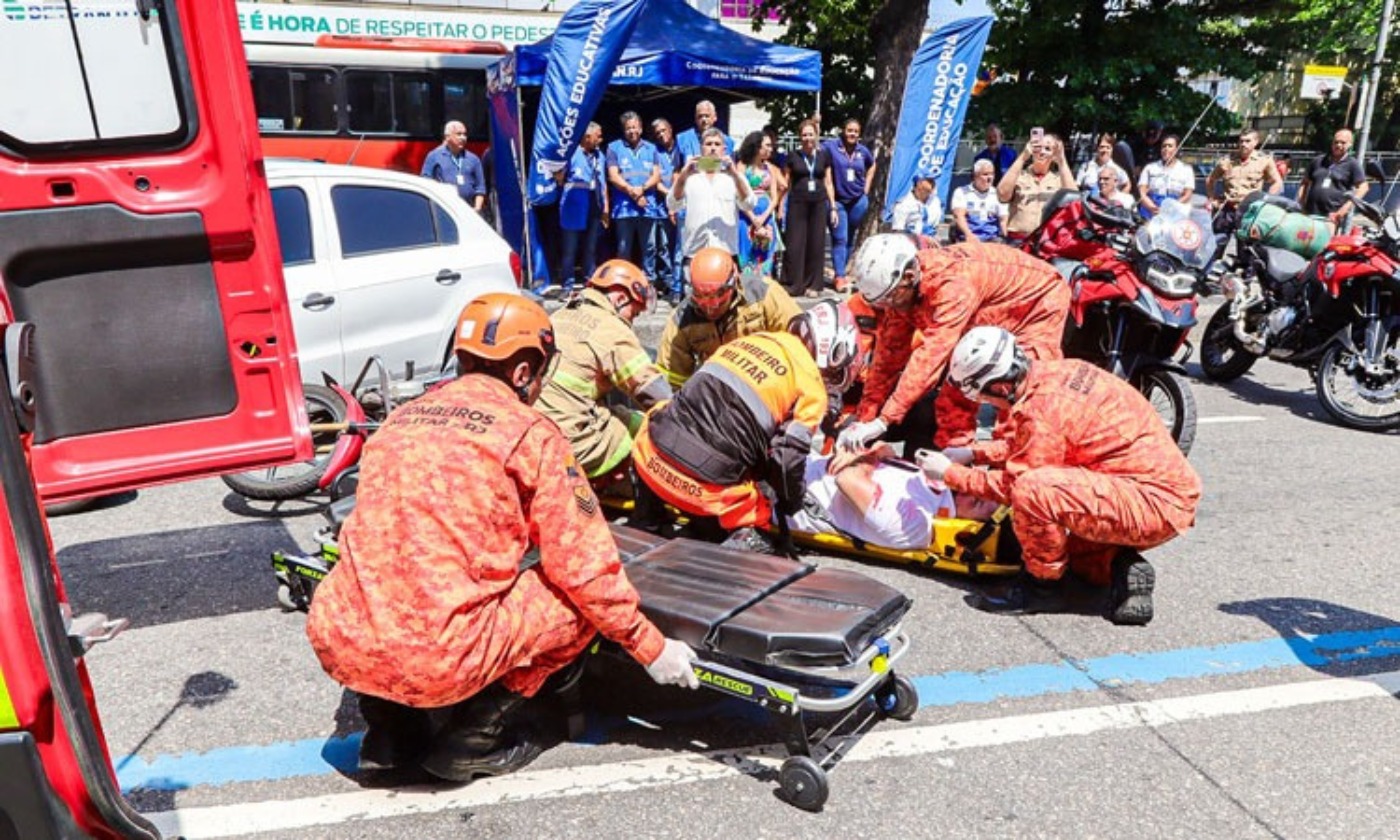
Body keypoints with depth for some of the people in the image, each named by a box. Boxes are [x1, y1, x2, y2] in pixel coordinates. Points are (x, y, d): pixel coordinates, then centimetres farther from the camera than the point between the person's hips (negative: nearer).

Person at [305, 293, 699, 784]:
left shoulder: (399, 419, 15)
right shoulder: (528, 432, -2)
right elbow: (583, 565, -3)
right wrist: (651, 648, 10)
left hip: (338, 648, 6)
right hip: (441, 660, -6)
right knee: (583, 602, 10)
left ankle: (390, 729, 23)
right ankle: (475, 738, 9)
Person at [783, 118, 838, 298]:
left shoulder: (824, 155, 7)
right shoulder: (793, 156, 3)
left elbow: (828, 182, 10)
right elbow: (786, 183, 7)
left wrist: (833, 207, 6)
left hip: (819, 204, 2)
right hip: (797, 203, -1)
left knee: (816, 244, 4)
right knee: (795, 244, -3)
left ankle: (812, 285, 12)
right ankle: (793, 285, 5)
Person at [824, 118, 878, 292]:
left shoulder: (863, 150, 3)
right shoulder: (830, 145, -10)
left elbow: (872, 166, 22)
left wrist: (866, 188, 12)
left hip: (858, 200, 4)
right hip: (837, 200, -4)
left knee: (850, 238, 11)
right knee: (840, 239, -7)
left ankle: (841, 272, 22)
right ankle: (839, 276, -6)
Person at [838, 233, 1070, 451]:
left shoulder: (952, 282, -42)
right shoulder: (901, 291, -17)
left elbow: (931, 355, -45)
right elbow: (889, 354, -11)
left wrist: (882, 421, -46)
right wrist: (864, 419, -15)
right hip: (988, 321, 7)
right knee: (956, 392, 0)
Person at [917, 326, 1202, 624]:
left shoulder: (1043, 410, -23)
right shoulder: (1056, 372, 5)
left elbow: (1013, 484, -13)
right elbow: (1031, 445, 20)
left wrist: (950, 473, -3)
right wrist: (973, 453, 15)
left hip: (1156, 502, -10)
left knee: (1033, 489, -28)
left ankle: (1043, 584, -7)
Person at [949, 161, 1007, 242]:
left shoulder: (998, 195, 16)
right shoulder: (961, 192, 8)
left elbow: (1004, 220, 13)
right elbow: (959, 215, -6)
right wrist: (968, 234, -24)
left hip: (992, 239, 3)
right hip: (969, 238, -3)